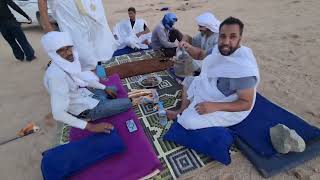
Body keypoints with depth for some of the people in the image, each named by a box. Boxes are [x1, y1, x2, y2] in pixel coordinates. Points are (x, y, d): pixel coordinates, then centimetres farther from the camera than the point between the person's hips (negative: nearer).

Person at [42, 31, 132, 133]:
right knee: (127, 103, -6)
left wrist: (105, 88, 9)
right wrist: (90, 126, -30)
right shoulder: (55, 75, -33)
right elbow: (58, 113, -32)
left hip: (86, 94, 8)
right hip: (85, 109, -8)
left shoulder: (70, 62, -9)